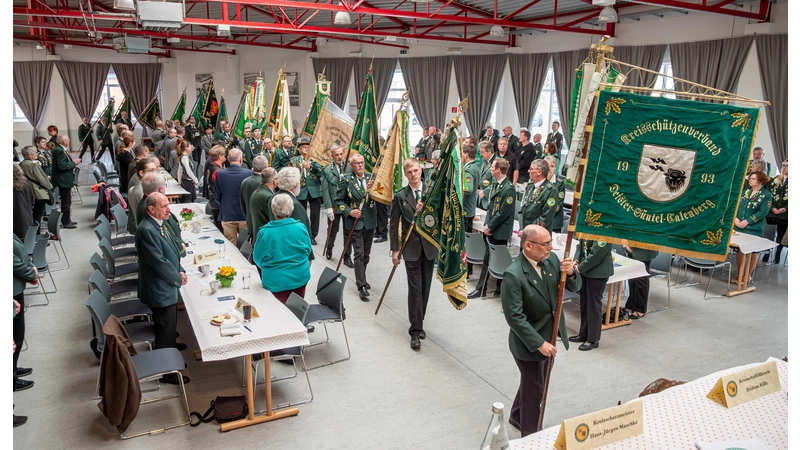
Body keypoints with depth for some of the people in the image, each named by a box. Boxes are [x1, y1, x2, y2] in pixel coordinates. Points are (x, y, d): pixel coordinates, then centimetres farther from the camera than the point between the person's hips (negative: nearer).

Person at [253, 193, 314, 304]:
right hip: (301, 277, 2)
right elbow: (308, 251, 4)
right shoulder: (301, 227, -10)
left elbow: (258, 259, -5)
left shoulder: (265, 232, -17)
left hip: (277, 282, -2)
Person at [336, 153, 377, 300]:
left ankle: (361, 279, 32)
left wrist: (371, 190, -23)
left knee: (366, 254, 14)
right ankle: (361, 286, -5)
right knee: (359, 254, -8)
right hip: (355, 222, -4)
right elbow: (339, 200, -1)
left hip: (370, 222, 4)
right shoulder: (346, 180, -4)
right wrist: (349, 211, -16)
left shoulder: (371, 178, 4)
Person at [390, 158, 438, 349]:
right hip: (411, 248, -2)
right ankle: (415, 330, 2)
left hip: (429, 247, 2)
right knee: (415, 289, -4)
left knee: (425, 288, 10)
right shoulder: (400, 196, -3)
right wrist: (395, 249, -5)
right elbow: (393, 225, -1)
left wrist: (425, 211, -19)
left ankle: (418, 323, 27)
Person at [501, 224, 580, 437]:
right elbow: (514, 317, -27)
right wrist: (539, 343, -25)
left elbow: (574, 287, 1)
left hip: (548, 338, 7)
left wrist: (570, 273, -22)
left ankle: (517, 416, 51)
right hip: (529, 344, -7)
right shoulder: (513, 275, -27)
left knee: (531, 382, 26)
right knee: (535, 390, 10)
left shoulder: (551, 259, -6)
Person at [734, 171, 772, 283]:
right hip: (739, 227, 5)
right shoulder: (745, 191, 11)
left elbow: (763, 212, -13)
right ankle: (739, 274, 21)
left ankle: (747, 276, 14)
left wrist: (747, 221, -19)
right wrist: (735, 218, -9)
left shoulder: (766, 195, -5)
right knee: (739, 250, 9)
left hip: (754, 229, -5)